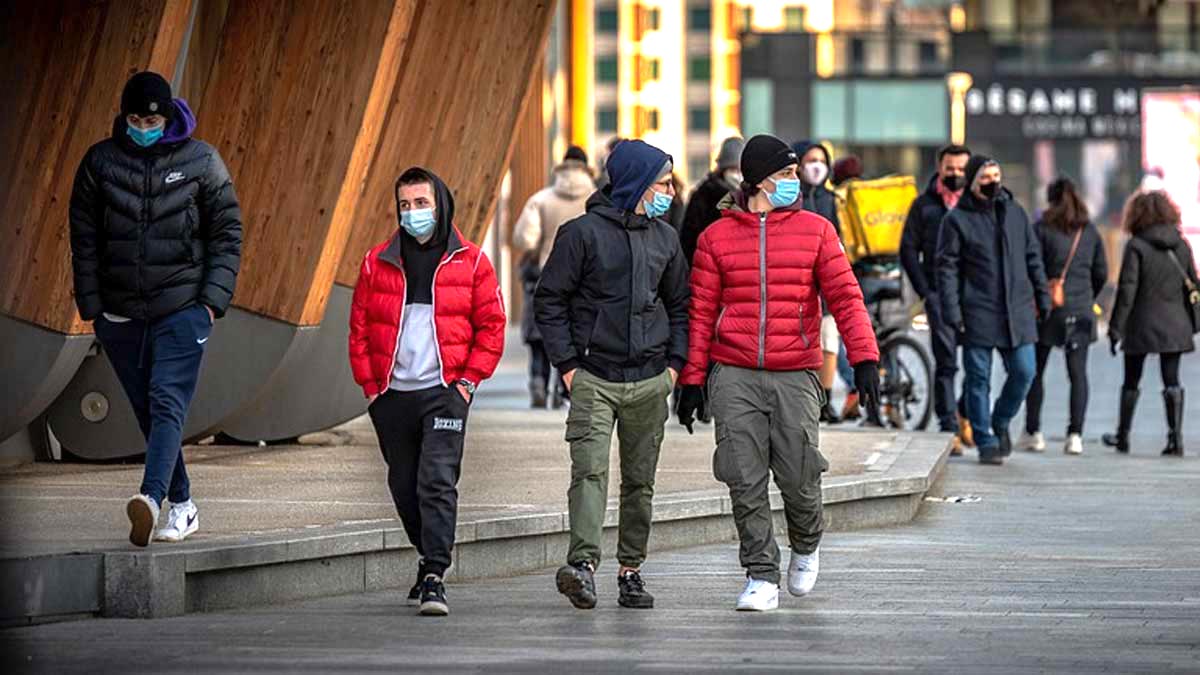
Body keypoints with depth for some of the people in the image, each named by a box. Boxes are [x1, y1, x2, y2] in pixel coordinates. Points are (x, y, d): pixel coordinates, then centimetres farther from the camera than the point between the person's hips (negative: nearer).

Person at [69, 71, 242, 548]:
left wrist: (214, 299, -6)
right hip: (121, 314, 3)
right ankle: (182, 507, 18)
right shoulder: (100, 161, 3)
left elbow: (227, 232, 3)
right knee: (148, 413, 8)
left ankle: (151, 498, -34)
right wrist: (91, 306, 1)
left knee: (168, 404, -17)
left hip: (182, 308, -3)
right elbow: (84, 237, 6)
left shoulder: (201, 160, 0)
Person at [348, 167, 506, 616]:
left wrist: (469, 379, -4)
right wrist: (370, 385, 3)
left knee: (437, 482, -13)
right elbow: (359, 328, 10)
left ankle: (434, 577, -15)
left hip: (445, 392, -3)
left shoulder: (470, 262, 3)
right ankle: (431, 557, 29)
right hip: (392, 395, 3)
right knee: (404, 486, 11)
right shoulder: (378, 262, 8)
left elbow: (491, 325, 4)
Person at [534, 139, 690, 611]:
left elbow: (680, 304, 21)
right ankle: (583, 564, -29)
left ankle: (631, 571, 15)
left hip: (650, 383, 5)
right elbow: (549, 301, -2)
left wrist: (675, 362, 9)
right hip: (594, 378, -5)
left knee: (640, 480, 8)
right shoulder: (583, 233, -5)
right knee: (590, 471, -18)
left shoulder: (664, 238, 12)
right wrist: (567, 364, -8)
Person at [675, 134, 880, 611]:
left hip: (795, 375, 0)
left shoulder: (815, 231, 6)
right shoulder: (717, 237, 7)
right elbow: (701, 312, 8)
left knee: (798, 478, -1)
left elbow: (845, 297, 2)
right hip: (734, 376, 0)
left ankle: (806, 546, 30)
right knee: (746, 483, -2)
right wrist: (692, 379, 4)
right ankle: (761, 576, 8)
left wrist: (864, 358, -9)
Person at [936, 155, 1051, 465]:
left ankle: (1000, 422, 24)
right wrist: (952, 312, -11)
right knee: (979, 378, 0)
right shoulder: (957, 219, -1)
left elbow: (1033, 258, 18)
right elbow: (946, 267, -4)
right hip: (978, 314, -4)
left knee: (1023, 372, 0)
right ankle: (986, 441, 8)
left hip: (1017, 311, 4)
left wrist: (1042, 298, 13)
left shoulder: (1015, 212, 12)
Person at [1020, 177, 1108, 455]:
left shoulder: (1042, 228, -6)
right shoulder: (1090, 231, 6)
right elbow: (1101, 273, 10)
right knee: (1078, 373, 3)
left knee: (1035, 371, 9)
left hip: (1048, 309, -3)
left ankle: (1033, 432, 9)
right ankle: (1075, 435, -3)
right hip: (1081, 312, 3)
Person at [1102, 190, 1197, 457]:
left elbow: (1127, 290, -12)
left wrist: (1116, 328, -7)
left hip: (1142, 325, -3)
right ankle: (1175, 437, -6)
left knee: (1131, 382, 10)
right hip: (1175, 325, 3)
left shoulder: (1136, 246, -10)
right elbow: (1193, 286, 8)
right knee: (1172, 381, 4)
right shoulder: (1181, 245, 4)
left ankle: (1122, 436, 21)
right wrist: (1190, 325, 17)